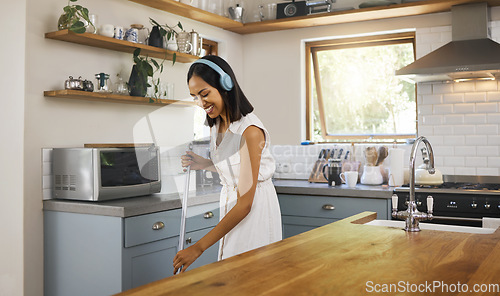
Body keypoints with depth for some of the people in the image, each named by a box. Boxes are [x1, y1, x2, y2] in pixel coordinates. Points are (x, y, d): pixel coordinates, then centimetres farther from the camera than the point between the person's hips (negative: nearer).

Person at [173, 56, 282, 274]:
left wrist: (198, 248, -25)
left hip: (255, 209, -8)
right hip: (230, 203, 8)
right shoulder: (217, 125, 3)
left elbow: (245, 205, -25)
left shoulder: (250, 130, -24)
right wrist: (203, 164, -1)